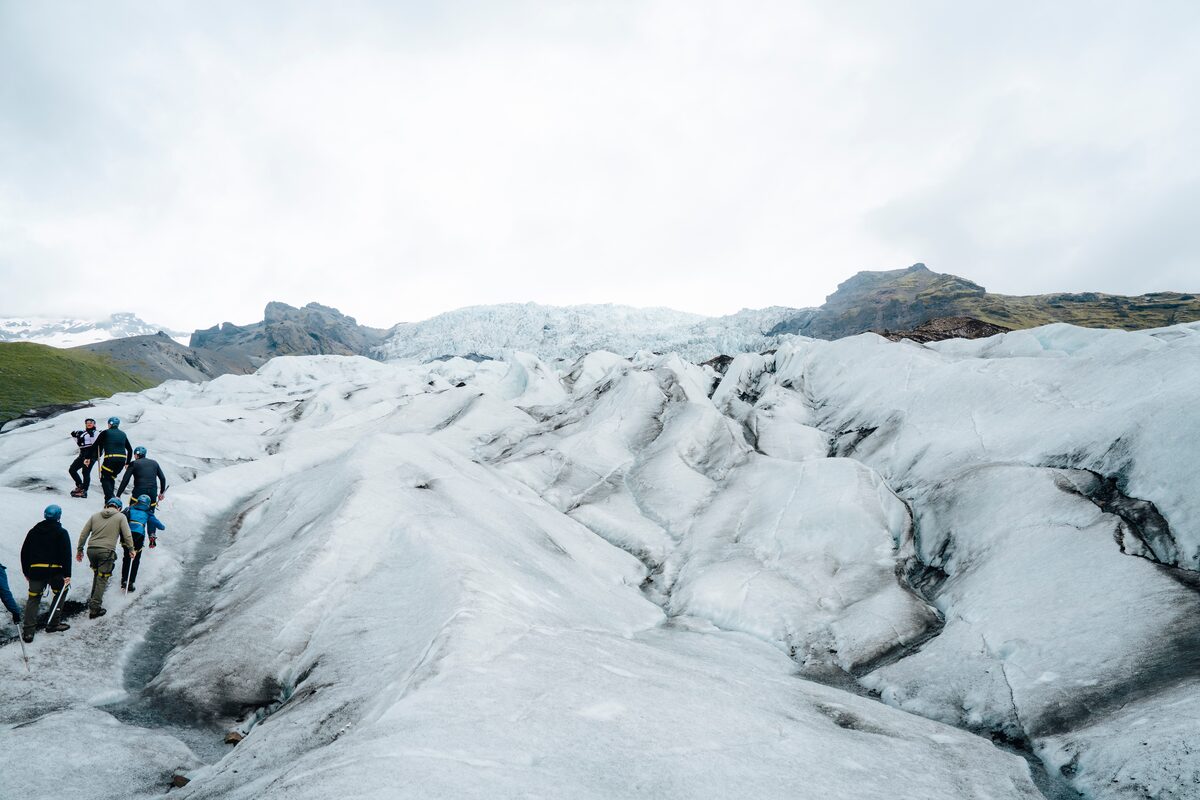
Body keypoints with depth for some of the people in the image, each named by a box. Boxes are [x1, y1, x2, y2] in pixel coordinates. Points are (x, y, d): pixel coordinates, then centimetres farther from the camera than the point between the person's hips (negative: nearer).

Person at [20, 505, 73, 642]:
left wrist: (26, 572, 23)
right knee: (60, 593, 17)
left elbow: (24, 552, 15)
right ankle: (53, 624, 16)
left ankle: (28, 631, -1)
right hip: (55, 570, -3)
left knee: (33, 598, 8)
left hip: (35, 570, 3)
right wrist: (67, 574, -7)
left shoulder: (33, 531, 12)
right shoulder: (62, 532, -1)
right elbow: (66, 554, -9)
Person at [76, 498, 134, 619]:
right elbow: (127, 535, -2)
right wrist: (131, 549, 7)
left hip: (91, 550, 4)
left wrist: (79, 549, 19)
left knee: (97, 574, 26)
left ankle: (93, 599, 30)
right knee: (102, 579, 1)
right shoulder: (120, 517, 2)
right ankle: (95, 608, -2)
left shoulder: (95, 515, 12)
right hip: (107, 551, -4)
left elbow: (83, 534, 12)